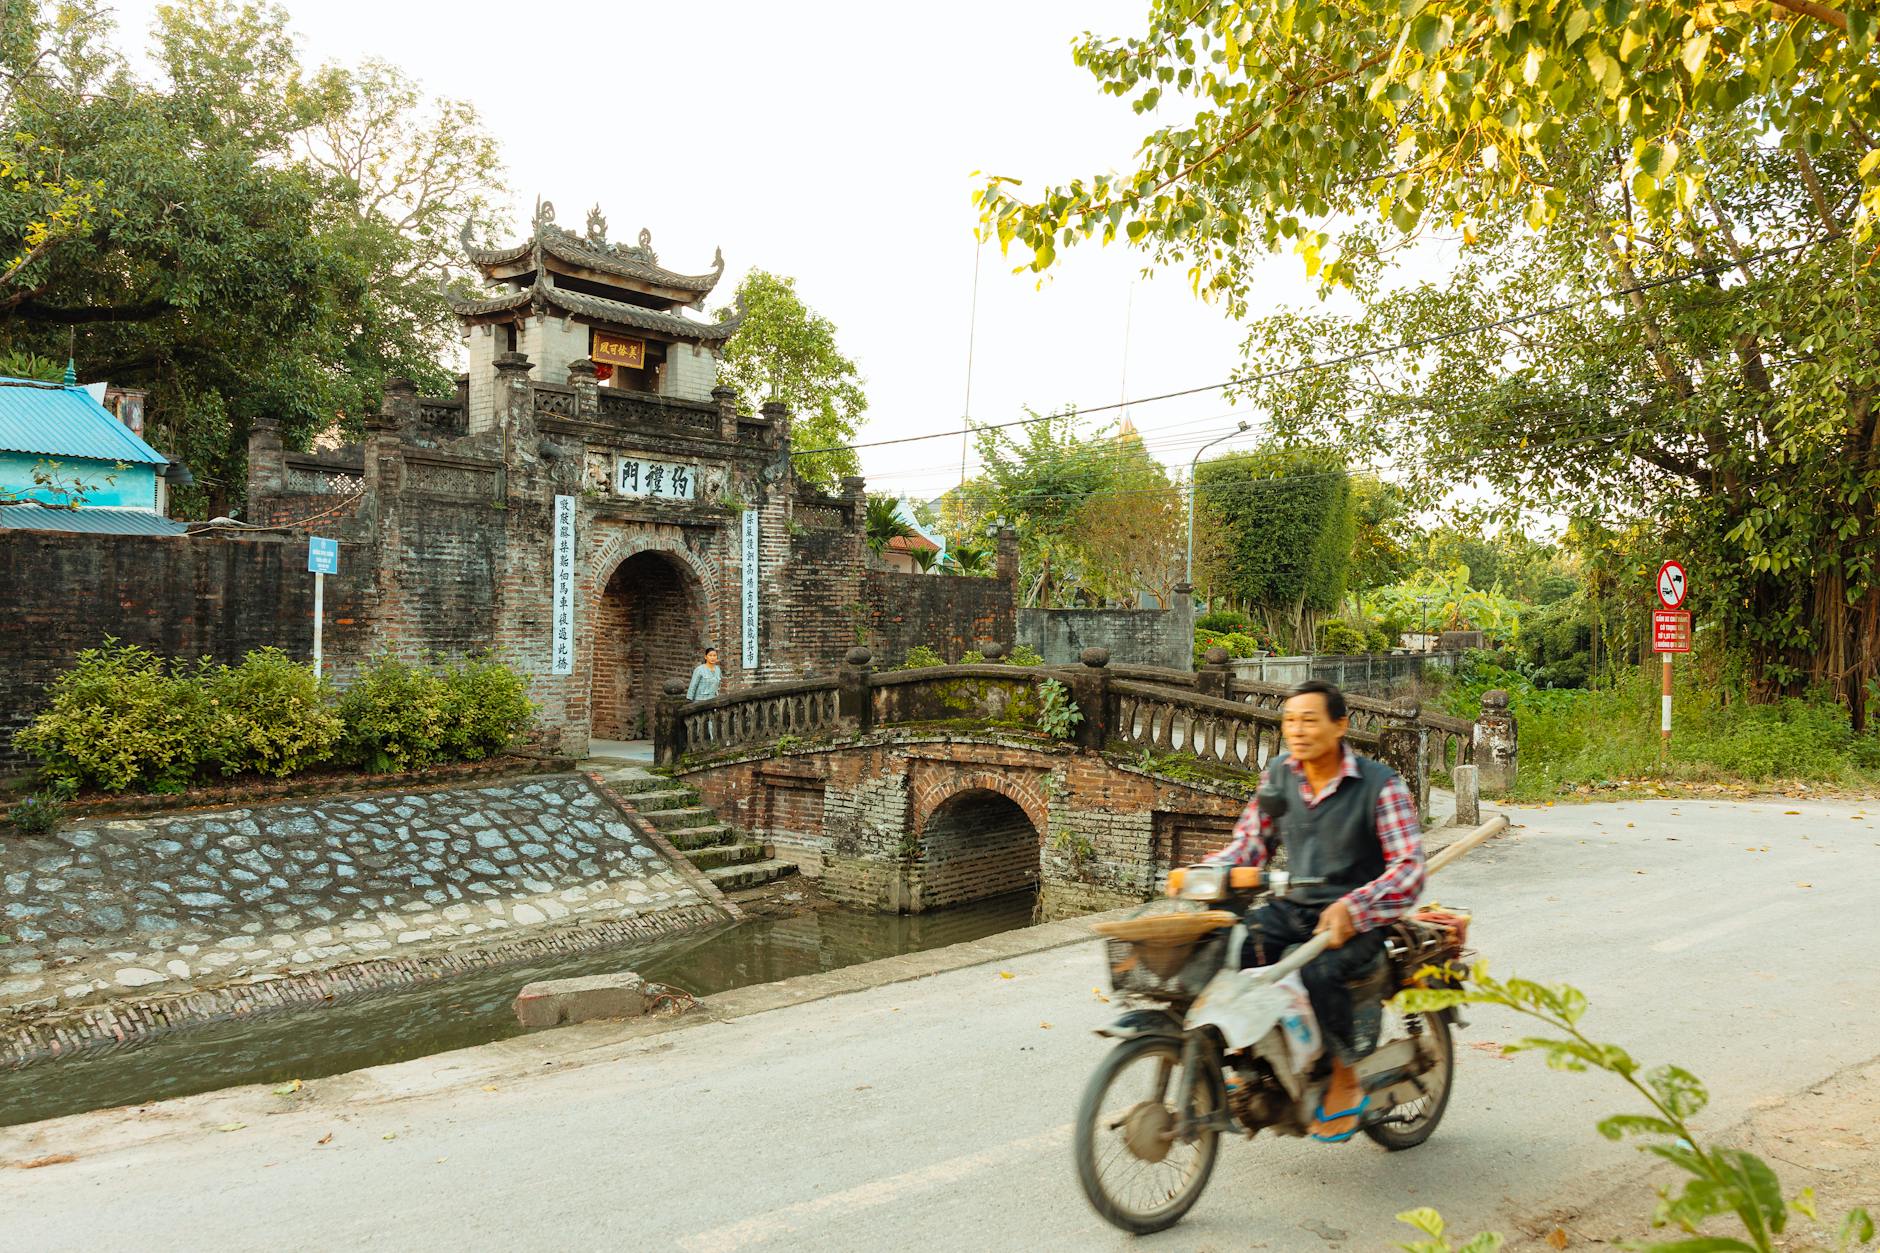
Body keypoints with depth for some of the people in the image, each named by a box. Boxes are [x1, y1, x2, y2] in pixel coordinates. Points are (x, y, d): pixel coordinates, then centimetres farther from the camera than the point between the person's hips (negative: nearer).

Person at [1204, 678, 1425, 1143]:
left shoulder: (1380, 785, -11)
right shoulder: (1279, 774, 5)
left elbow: (1409, 868, -16)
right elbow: (1251, 840, 10)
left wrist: (1350, 907, -32)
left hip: (1355, 920, -5)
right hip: (1291, 909, 5)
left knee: (1314, 969, -35)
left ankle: (1346, 1083, -11)